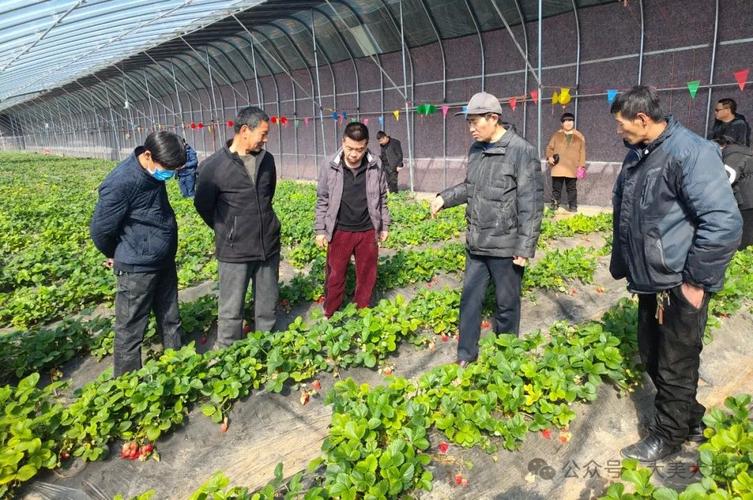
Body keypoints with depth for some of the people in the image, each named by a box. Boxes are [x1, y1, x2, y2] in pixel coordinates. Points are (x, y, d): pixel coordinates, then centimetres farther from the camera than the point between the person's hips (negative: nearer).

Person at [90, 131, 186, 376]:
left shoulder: (154, 172, -1)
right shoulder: (120, 183, -24)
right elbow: (100, 230, -14)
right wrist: (115, 256, 3)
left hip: (164, 262, 8)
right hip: (137, 269, -7)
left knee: (171, 321, 20)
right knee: (130, 331, 8)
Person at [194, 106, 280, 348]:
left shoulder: (267, 159, 2)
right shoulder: (213, 166, -12)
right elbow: (203, 206, 1)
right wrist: (227, 232, 10)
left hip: (269, 247, 5)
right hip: (234, 252, -4)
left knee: (268, 307, 16)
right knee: (232, 311, 7)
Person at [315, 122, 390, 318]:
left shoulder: (376, 168, -6)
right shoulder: (329, 168, -9)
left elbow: (382, 199, 7)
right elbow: (322, 201, 0)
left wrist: (384, 226, 9)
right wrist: (320, 230, 0)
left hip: (368, 232, 1)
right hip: (339, 232, -1)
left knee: (367, 277, 12)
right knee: (335, 277, 9)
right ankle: (330, 316, 25)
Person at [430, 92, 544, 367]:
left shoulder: (522, 151, -15)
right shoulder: (475, 149, 6)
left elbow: (532, 205, -15)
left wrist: (525, 248, -16)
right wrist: (445, 197, 4)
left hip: (505, 247, -6)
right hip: (476, 244, 6)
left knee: (507, 304, 12)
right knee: (470, 299, 13)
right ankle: (466, 354, 28)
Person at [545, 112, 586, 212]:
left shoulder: (579, 136, 6)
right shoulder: (556, 135, 7)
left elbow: (582, 152, 5)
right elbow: (550, 148, 11)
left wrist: (581, 166, -2)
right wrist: (549, 157, -10)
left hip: (572, 169, 0)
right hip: (558, 168, 1)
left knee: (572, 189, 3)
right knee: (556, 188, 5)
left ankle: (573, 206, 10)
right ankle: (554, 205, 14)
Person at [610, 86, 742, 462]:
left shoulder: (690, 152, -19)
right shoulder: (636, 156, 8)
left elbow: (724, 223, -24)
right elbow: (622, 215, 18)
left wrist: (696, 280, -19)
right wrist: (622, 266, 17)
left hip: (680, 288, -9)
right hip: (649, 283, 9)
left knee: (675, 367, 8)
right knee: (652, 358, 20)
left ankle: (668, 436, 29)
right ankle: (690, 422, 41)